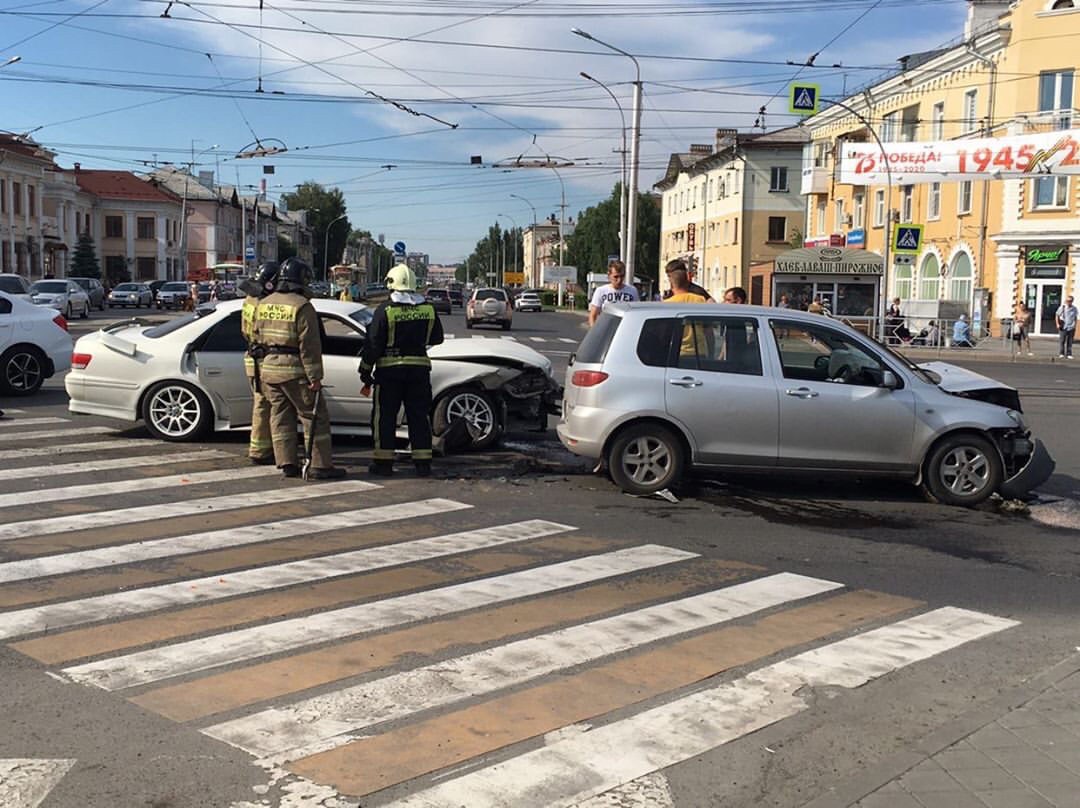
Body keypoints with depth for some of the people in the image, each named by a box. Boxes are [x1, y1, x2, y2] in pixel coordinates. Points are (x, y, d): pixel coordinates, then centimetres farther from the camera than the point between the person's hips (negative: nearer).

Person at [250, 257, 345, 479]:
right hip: (294, 371, -7)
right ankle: (321, 465, -1)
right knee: (315, 417, 0)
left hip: (268, 369, 7)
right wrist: (315, 377, -13)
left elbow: (256, 338, 16)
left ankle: (287, 464, 12)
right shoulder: (302, 306, -12)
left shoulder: (263, 304, 10)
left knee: (280, 417, 13)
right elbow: (309, 346, -15)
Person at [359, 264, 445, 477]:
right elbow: (437, 338, 15)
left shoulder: (385, 309, -9)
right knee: (419, 416, 10)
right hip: (419, 368, 4)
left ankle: (384, 462, 7)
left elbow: (372, 344, -9)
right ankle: (423, 463, 9)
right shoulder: (428, 308, 2)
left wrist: (366, 374, -2)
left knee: (384, 416, 6)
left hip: (390, 370, -3)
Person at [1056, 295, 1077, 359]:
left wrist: (1075, 326, 13)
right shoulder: (1062, 307, -2)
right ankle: (1061, 354, 3)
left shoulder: (1074, 308, 8)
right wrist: (1058, 324, -5)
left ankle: (1068, 354, 8)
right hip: (1063, 327, -3)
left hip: (1071, 328, 3)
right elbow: (1057, 316, 4)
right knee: (1062, 341, -2)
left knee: (1069, 342, 4)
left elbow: (1075, 318, 18)